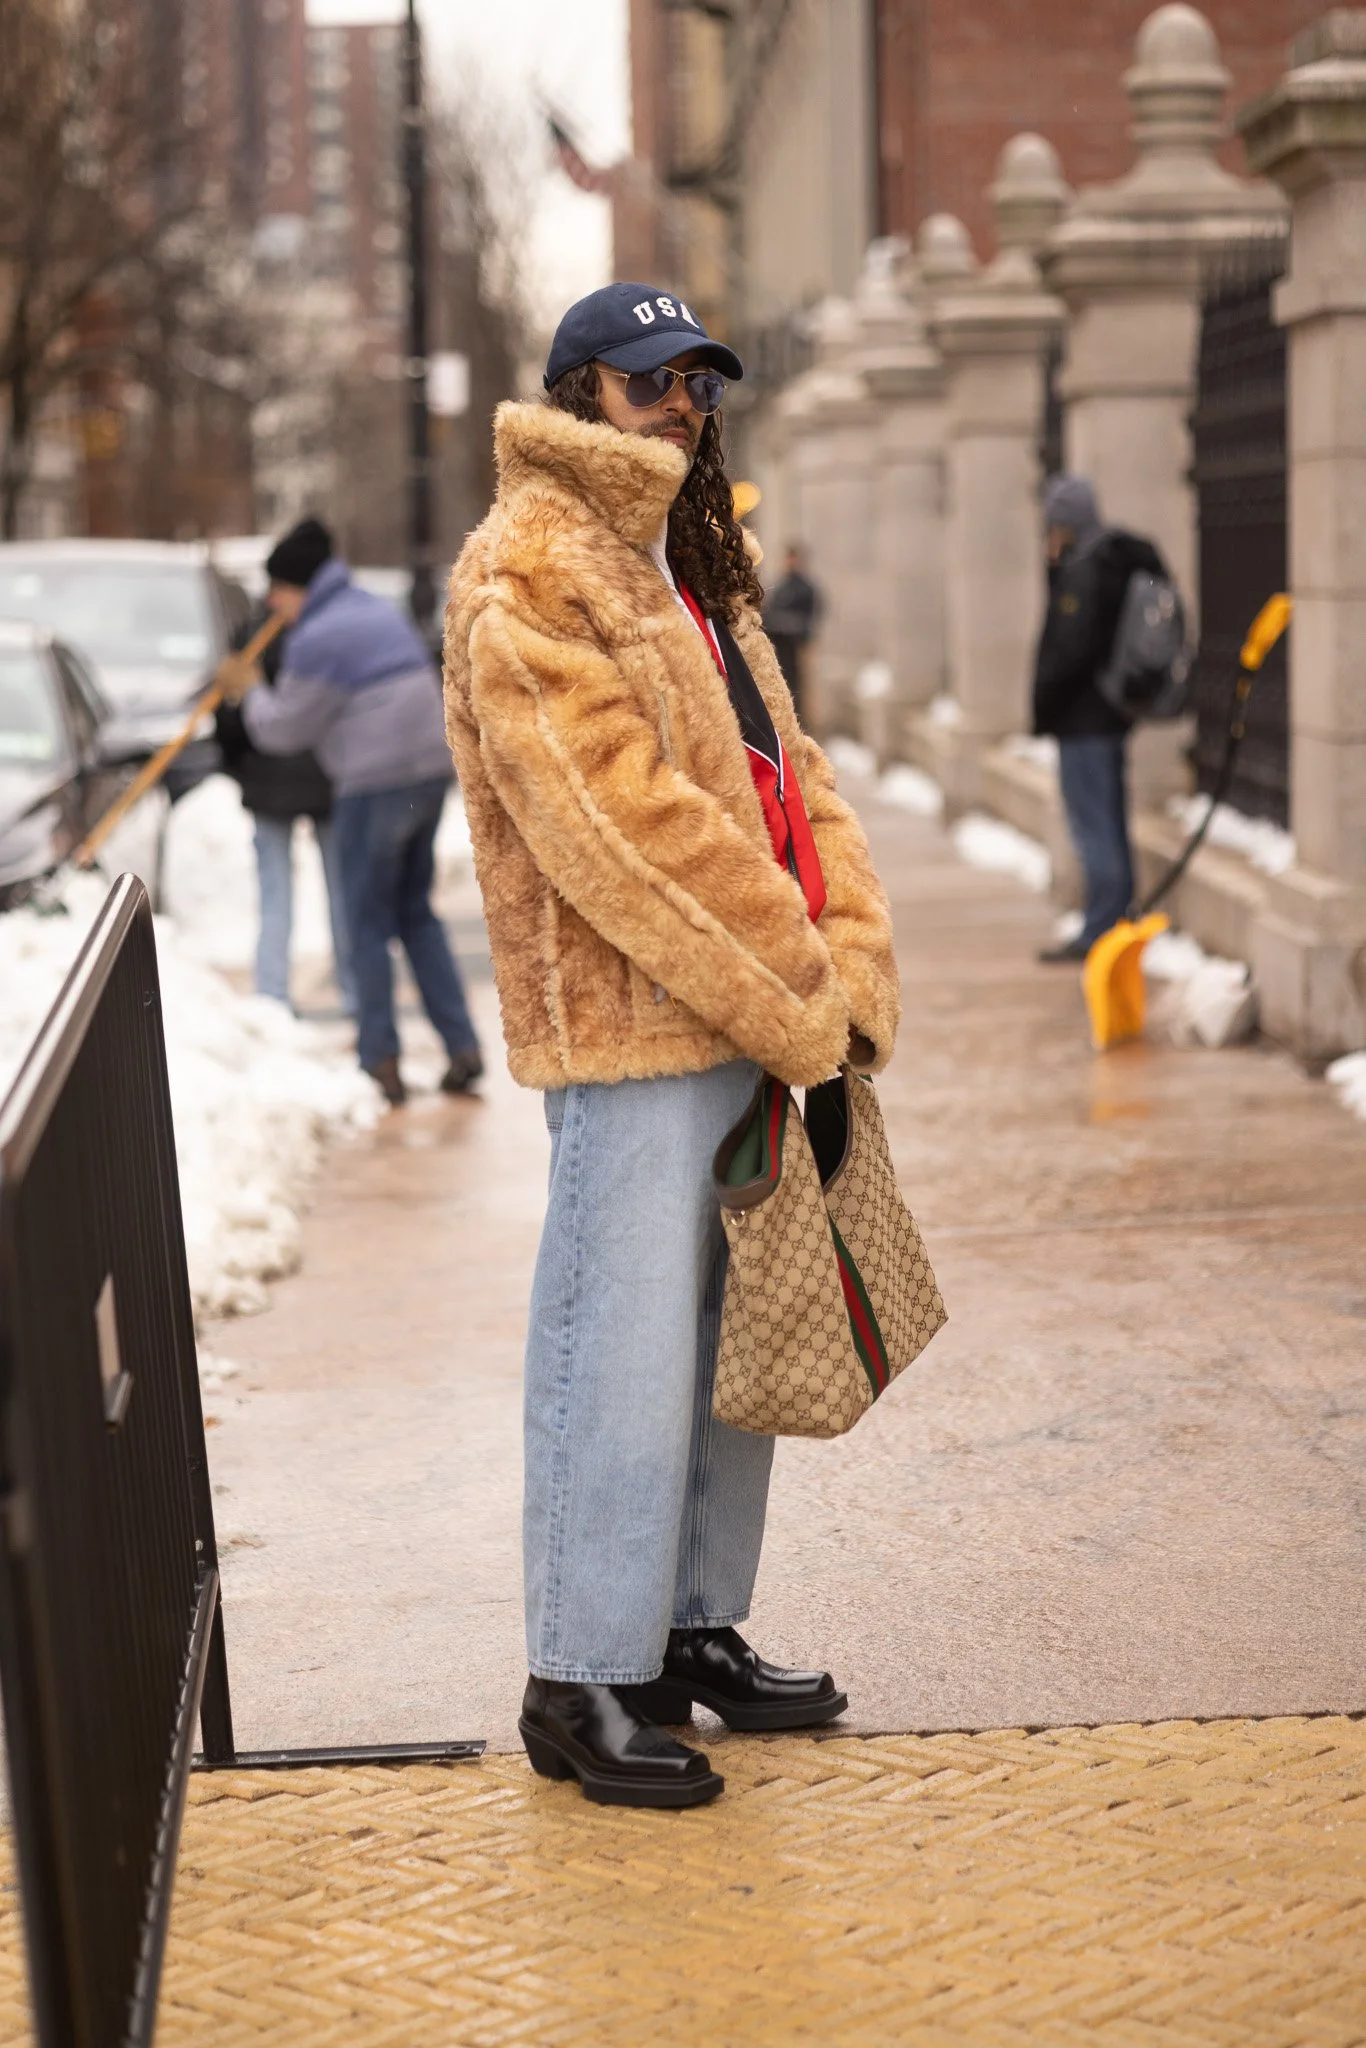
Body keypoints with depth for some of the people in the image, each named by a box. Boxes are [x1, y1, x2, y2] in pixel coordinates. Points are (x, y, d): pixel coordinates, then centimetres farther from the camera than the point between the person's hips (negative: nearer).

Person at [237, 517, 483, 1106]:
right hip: (431, 771, 8)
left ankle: (380, 1063, 5)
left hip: (375, 787, -8)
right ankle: (462, 1046, 12)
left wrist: (251, 698, 18)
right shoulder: (376, 610, 16)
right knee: (416, 913, 16)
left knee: (368, 925, 2)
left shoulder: (315, 639, -12)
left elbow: (283, 729, -4)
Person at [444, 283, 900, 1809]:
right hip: (629, 1043, -9)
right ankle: (582, 1682, 8)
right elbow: (624, 829, -19)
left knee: (734, 1340, 16)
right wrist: (796, 1001, -16)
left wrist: (848, 970, -1)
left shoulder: (691, 567, 19)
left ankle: (696, 1628, 29)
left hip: (748, 1030, 9)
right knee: (623, 1358, -4)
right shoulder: (524, 581, -12)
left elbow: (788, 776, 14)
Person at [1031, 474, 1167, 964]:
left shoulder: (1084, 571, -18)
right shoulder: (1119, 560, 12)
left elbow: (1072, 648, -21)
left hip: (1083, 720, -10)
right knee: (1110, 825, 16)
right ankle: (1115, 920, 23)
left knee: (1093, 827, -5)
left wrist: (1043, 702, -12)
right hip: (1110, 716, 10)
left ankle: (1099, 932, 0)